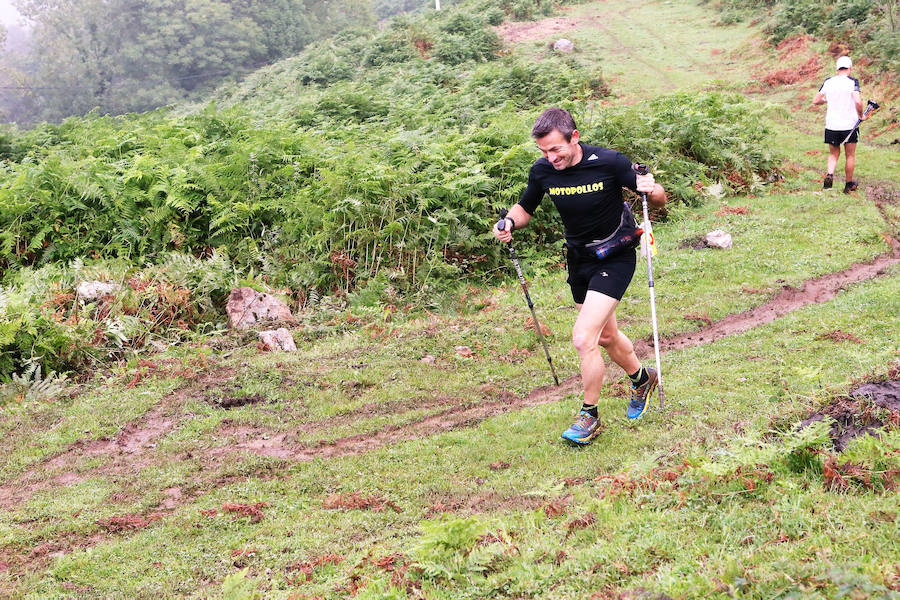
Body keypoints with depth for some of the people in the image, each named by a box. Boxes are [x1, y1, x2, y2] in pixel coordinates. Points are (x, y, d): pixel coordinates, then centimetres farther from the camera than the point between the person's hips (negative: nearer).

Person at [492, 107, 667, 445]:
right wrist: (509, 222, -15)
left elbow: (659, 200, -11)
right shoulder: (542, 171, -11)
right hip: (578, 260, 6)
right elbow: (525, 208, 7)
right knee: (605, 335, 22)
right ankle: (641, 379, 51)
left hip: (615, 257, -5)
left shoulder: (609, 163, -22)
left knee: (584, 338, -17)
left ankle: (590, 416, 4)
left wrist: (651, 190, -35)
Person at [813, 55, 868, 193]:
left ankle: (829, 175, -9)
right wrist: (861, 116, -6)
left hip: (831, 125, 3)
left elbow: (815, 101, 7)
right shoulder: (852, 82, -9)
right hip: (849, 125, -3)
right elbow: (858, 101, -22)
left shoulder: (828, 82, 2)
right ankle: (849, 184, 21)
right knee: (850, 156, 12)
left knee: (833, 154, 17)